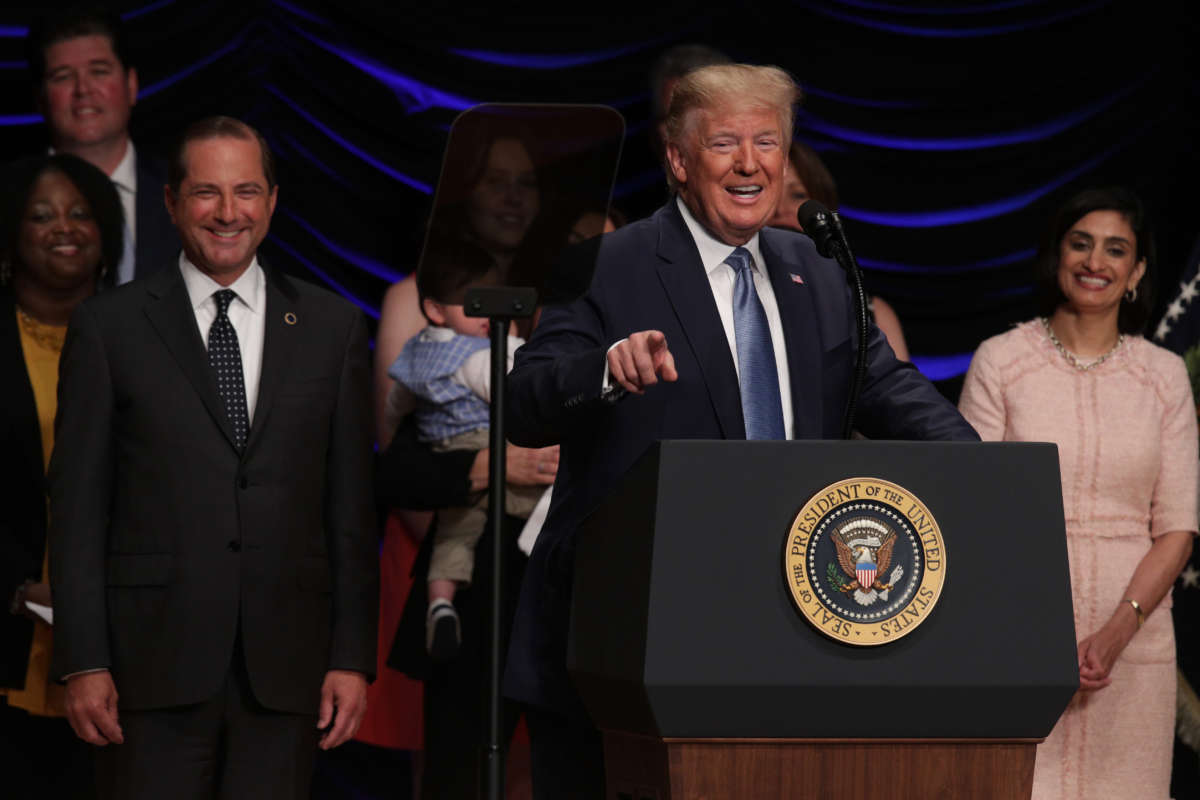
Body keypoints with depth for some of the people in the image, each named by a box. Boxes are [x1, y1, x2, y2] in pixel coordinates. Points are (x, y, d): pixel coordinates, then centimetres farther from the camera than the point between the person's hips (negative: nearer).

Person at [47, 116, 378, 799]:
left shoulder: (332, 327, 11)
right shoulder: (109, 327, 5)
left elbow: (352, 508, 10)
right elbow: (77, 506, 2)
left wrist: (353, 658, 3)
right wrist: (83, 664, -5)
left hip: (285, 667, 2)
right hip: (154, 661, -2)